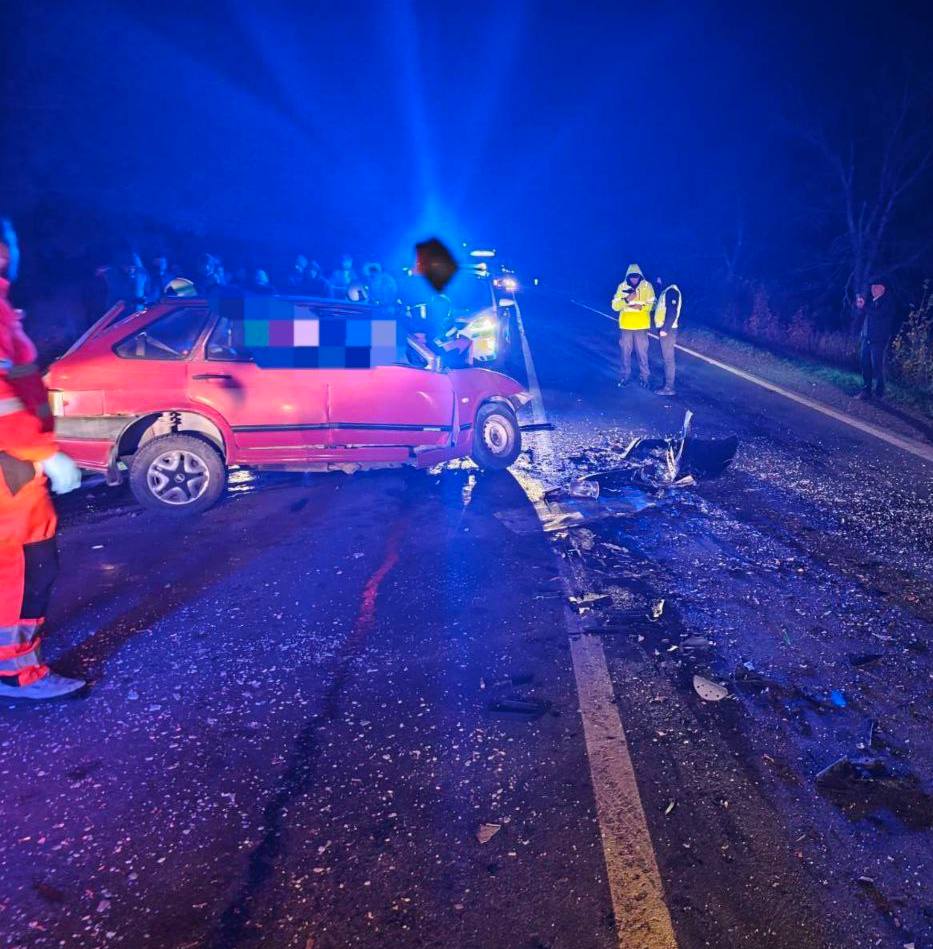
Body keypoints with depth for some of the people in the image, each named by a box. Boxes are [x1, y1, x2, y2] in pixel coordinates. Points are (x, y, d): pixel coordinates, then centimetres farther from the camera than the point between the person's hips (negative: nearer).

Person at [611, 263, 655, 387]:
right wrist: (626, 299, -20)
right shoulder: (622, 287, -1)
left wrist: (641, 307, -21)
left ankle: (644, 377, 12)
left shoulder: (647, 286, -3)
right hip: (625, 325, 1)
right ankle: (625, 376, 21)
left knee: (642, 353, 2)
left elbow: (652, 304, -4)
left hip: (641, 326, -1)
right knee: (625, 352, 9)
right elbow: (615, 305, -4)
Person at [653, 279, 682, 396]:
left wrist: (665, 329, -22)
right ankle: (667, 384, 22)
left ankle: (669, 387, -3)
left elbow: (672, 312, -21)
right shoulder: (666, 291, 14)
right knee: (665, 358, 15)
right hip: (664, 329, 10)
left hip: (667, 330, -10)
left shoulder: (672, 291, -15)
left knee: (668, 358, -6)